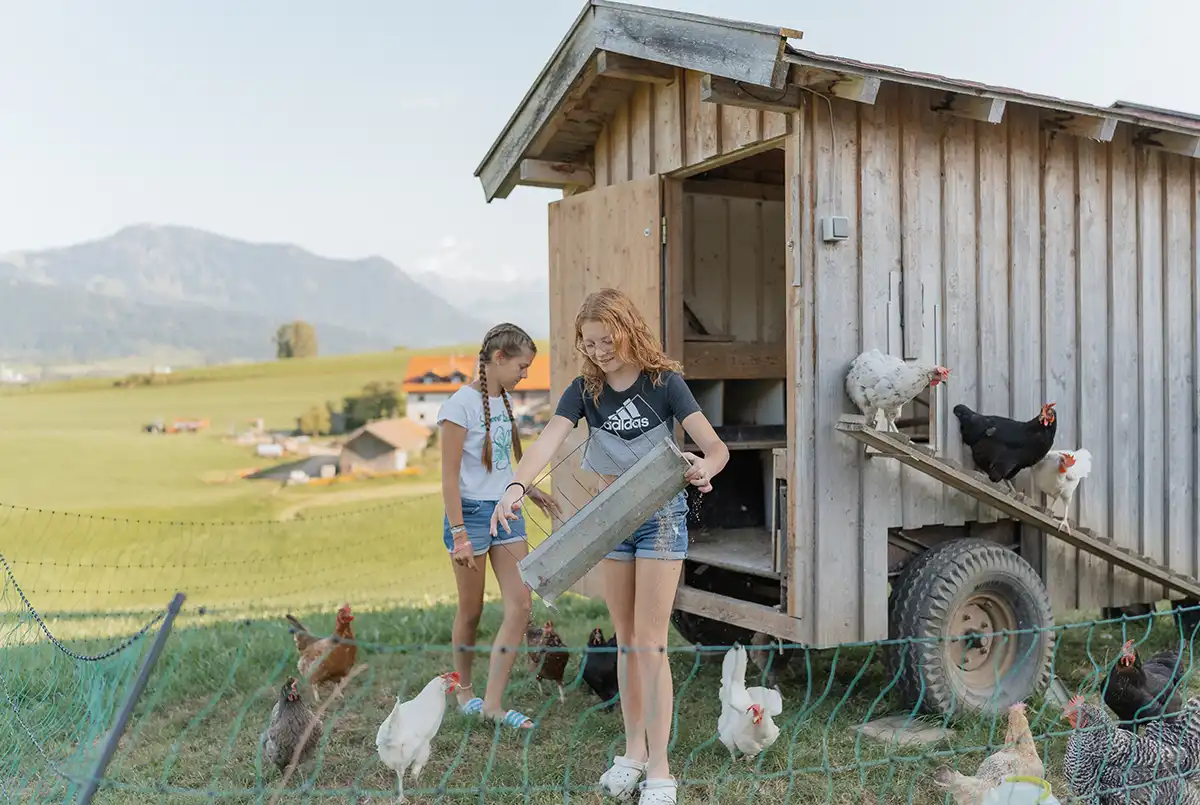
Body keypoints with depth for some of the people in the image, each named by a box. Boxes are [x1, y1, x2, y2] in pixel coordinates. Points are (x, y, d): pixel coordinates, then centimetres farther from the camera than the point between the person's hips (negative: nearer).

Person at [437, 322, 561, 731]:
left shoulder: (504, 400, 9)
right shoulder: (461, 404, -14)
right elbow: (450, 476, -15)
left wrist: (530, 490, 14)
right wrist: (459, 535, -17)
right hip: (472, 512, -7)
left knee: (520, 604, -1)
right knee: (471, 610, 6)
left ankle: (493, 703, 5)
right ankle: (465, 691, 27)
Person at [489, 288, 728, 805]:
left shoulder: (663, 381, -13)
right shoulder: (585, 390, -4)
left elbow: (716, 447, -17)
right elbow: (548, 442, -20)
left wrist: (705, 467, -41)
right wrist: (516, 486, -39)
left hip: (661, 515, -4)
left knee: (649, 642, -5)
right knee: (625, 640, 12)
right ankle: (634, 749, 26)